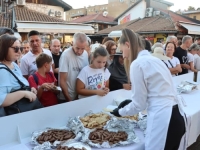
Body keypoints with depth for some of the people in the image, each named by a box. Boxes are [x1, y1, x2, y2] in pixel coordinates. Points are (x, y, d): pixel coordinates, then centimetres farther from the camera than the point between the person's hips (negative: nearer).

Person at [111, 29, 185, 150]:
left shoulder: (138, 63, -12)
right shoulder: (154, 59, 13)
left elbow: (139, 104, -7)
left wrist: (120, 112, 10)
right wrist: (131, 102, 23)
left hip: (162, 120, -9)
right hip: (175, 117, 9)